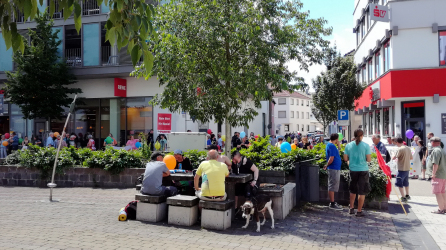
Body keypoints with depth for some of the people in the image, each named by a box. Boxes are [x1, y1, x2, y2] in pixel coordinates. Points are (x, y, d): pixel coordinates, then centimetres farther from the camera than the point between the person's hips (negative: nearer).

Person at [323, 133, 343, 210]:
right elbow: (331, 159, -22)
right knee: (332, 186, -5)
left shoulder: (329, 145, 14)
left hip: (335, 168, 10)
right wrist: (327, 166, -8)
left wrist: (339, 147, 11)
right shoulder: (332, 146, -17)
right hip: (334, 169, -10)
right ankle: (332, 204, 0)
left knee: (333, 186, 15)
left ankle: (332, 202, 23)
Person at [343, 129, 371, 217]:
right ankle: (359, 211, 11)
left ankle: (351, 208, 25)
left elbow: (345, 158, 3)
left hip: (353, 170, 3)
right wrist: (364, 157, 11)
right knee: (362, 192, 7)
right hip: (363, 170, -3)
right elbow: (369, 160, -9)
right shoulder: (366, 145, -9)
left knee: (353, 190, 20)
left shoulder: (348, 145, -2)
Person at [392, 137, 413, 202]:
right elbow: (411, 157, 17)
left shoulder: (400, 149, -18)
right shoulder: (408, 148, 7)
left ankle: (403, 197, -6)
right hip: (407, 168, 9)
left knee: (399, 183, -3)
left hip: (402, 169, -9)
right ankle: (407, 195, 35)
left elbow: (394, 157, -13)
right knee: (405, 182, 22)